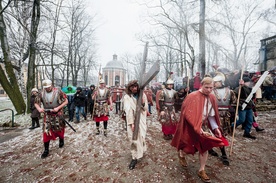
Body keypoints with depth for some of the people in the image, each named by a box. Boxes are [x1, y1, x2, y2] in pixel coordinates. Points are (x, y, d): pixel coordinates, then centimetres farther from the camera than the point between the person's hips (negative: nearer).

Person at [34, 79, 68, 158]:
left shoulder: (58, 91, -14)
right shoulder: (42, 93, -2)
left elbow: (66, 101, -13)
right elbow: (36, 102, 8)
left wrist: (58, 108, -22)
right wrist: (39, 108, -14)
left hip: (58, 114, -2)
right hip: (47, 115, 3)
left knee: (59, 129, 12)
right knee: (46, 131, 0)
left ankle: (61, 141, 42)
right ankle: (46, 150, 12)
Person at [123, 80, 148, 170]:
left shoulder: (142, 95, 2)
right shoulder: (127, 97, -6)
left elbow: (146, 109, 4)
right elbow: (128, 110, -12)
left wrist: (143, 103, -18)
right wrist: (131, 123, -19)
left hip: (141, 120, 2)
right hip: (132, 120, -2)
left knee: (141, 136, 8)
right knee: (133, 139, 1)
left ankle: (142, 151, 38)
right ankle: (134, 158, 18)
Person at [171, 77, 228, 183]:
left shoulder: (212, 98, -3)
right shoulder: (193, 97, -24)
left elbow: (211, 116, 6)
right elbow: (189, 115, -27)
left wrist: (215, 127, -4)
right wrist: (199, 129, -30)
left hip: (204, 126, 6)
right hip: (191, 126, -5)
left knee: (205, 146, 6)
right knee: (189, 146, 10)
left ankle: (201, 171, 25)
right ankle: (181, 154, 46)